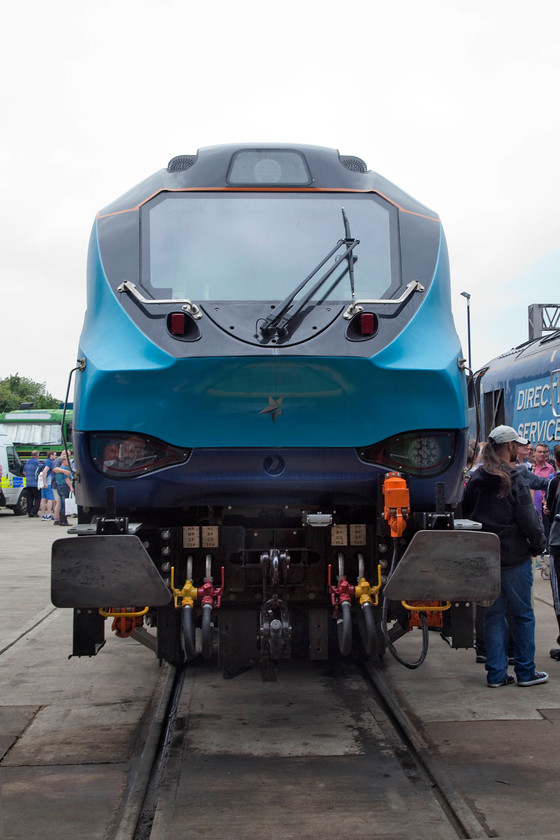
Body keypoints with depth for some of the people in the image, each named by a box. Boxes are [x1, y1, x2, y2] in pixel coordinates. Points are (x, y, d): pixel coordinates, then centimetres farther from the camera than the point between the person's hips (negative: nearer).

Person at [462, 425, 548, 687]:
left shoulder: (475, 480, 4)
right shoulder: (515, 481, -14)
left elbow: (465, 515, 10)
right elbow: (528, 521, -14)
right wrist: (538, 544, 2)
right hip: (514, 558, -5)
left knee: (493, 615, 11)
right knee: (523, 615, 8)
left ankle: (496, 673, 13)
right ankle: (525, 672, 15)